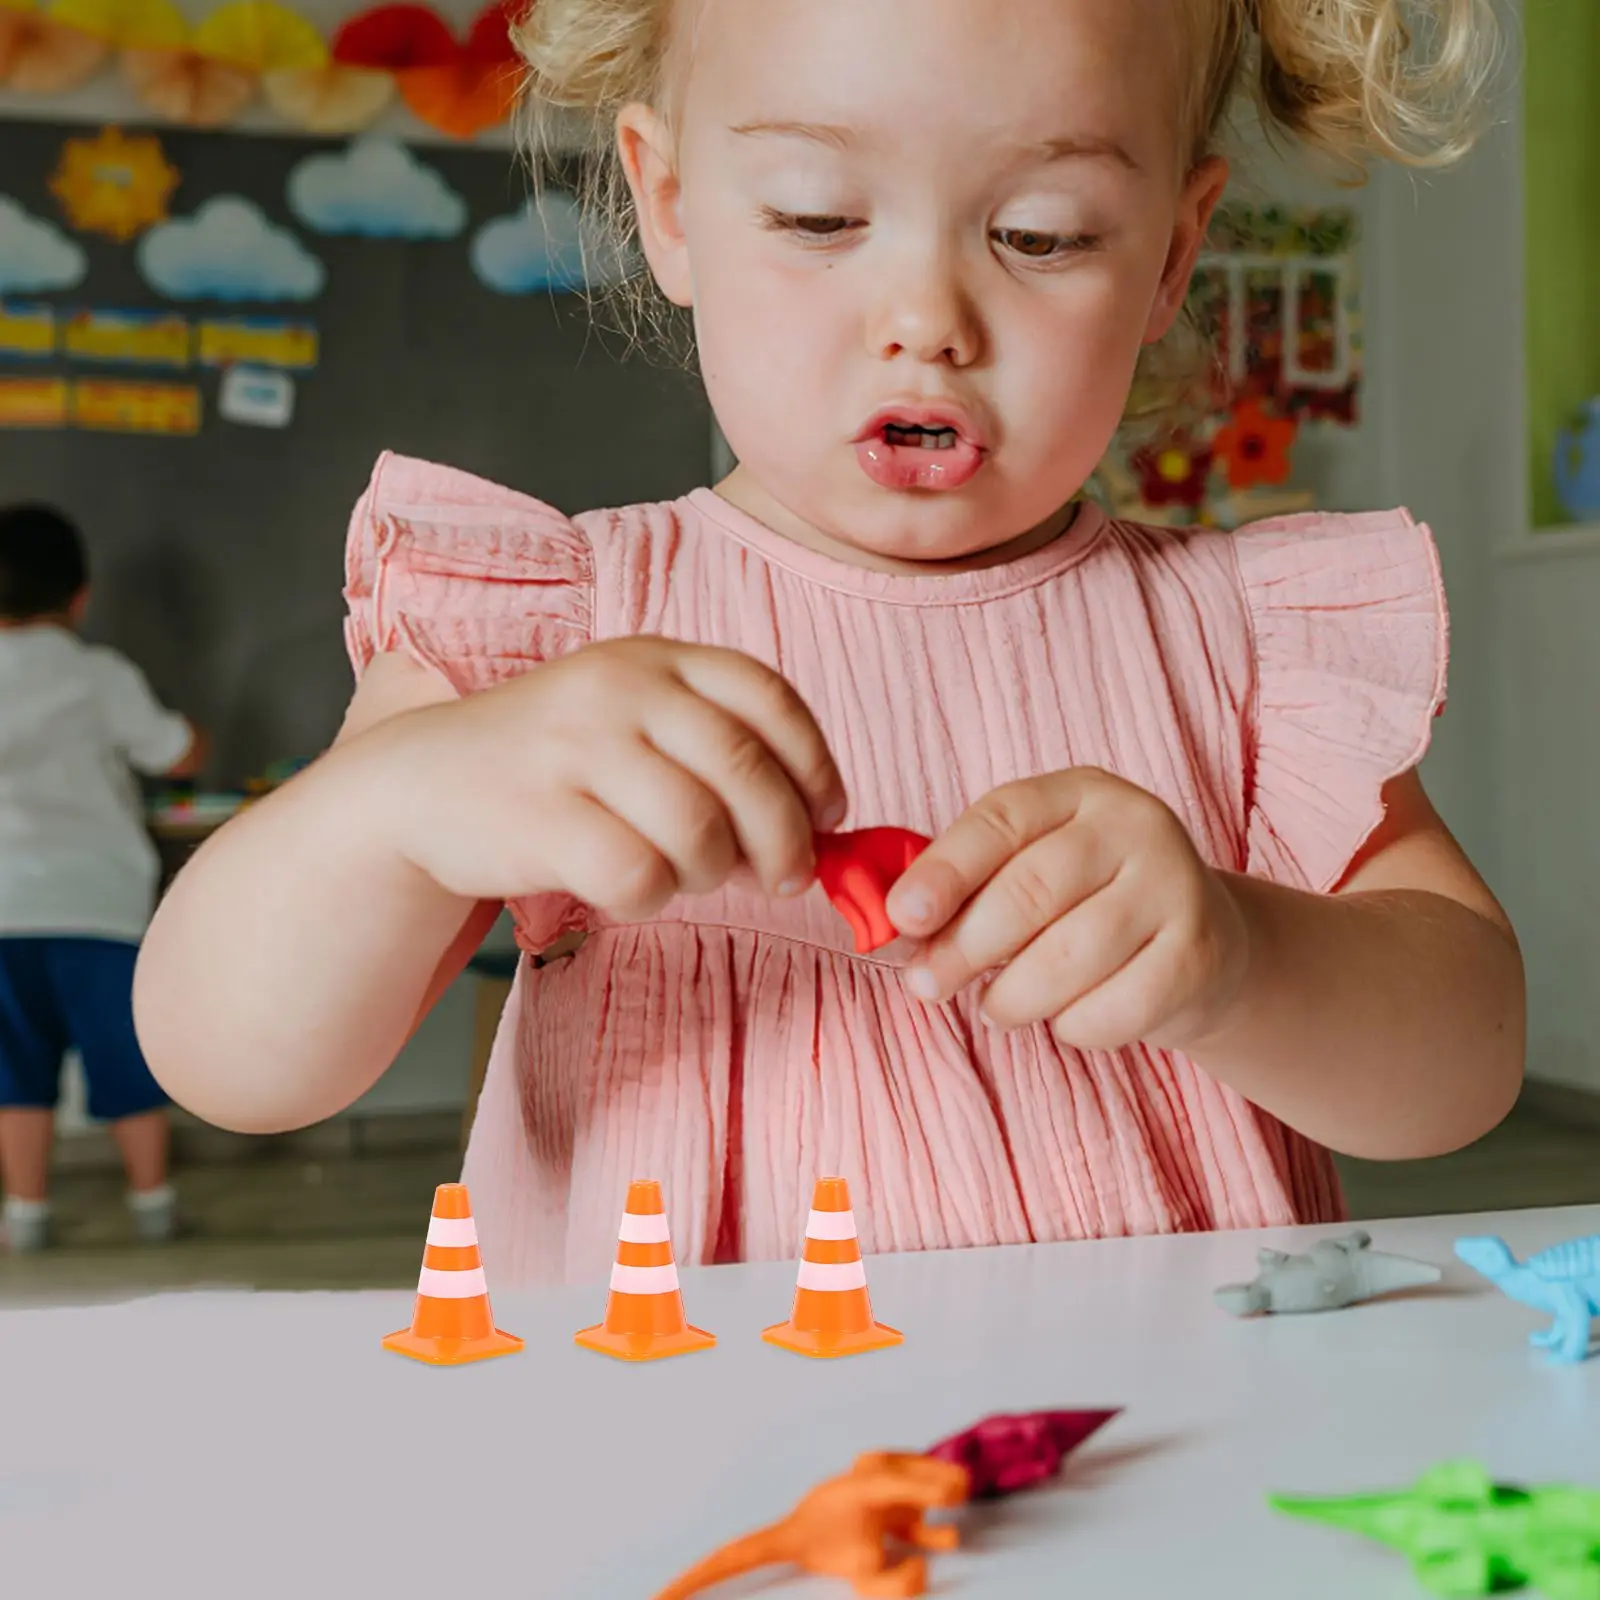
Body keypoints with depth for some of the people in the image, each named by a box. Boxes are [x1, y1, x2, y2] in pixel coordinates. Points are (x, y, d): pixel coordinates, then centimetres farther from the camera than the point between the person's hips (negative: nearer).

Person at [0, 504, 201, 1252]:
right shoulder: (101, 677, -6)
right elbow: (179, 757, 0)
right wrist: (187, 730, 21)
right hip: (97, 900, -2)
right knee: (125, 1057, 9)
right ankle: (152, 1200, 18)